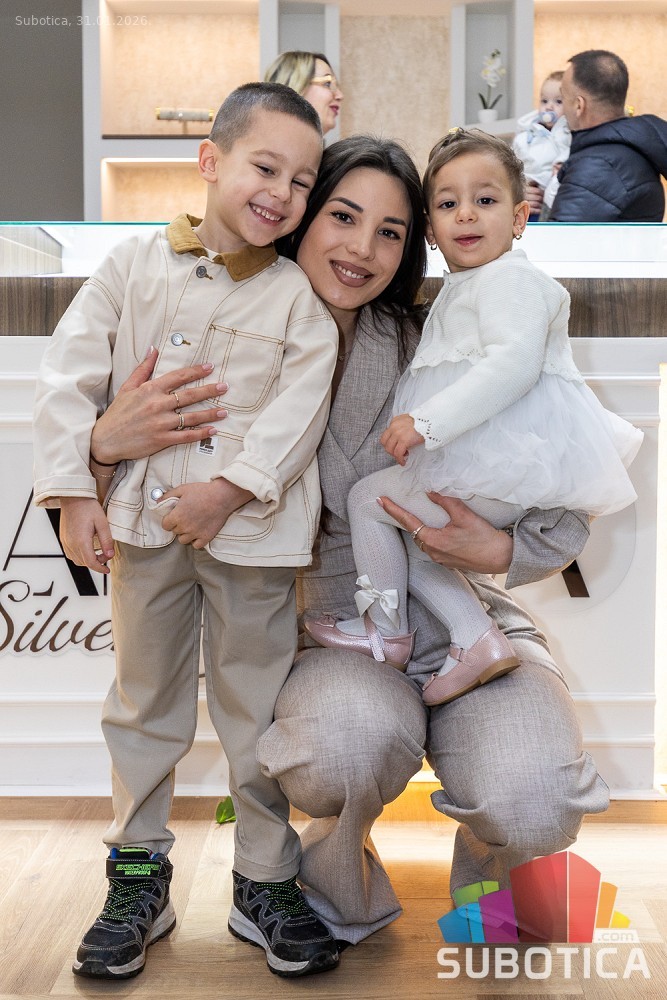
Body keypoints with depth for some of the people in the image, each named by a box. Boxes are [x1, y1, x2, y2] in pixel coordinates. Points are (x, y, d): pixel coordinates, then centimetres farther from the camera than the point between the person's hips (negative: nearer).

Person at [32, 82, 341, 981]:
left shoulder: (300, 296, -1)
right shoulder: (134, 265, 3)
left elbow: (297, 411, -9)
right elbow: (72, 376, 1)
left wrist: (230, 488, -21)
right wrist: (73, 493, -6)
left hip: (251, 532, -1)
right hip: (142, 523, 2)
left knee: (257, 710, 8)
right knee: (144, 703, 13)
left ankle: (265, 883, 25)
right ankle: (138, 880, 28)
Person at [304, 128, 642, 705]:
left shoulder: (510, 278, -10)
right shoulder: (460, 290, 23)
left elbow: (515, 362, -27)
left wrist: (428, 420, -29)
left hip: (501, 471, -10)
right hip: (499, 478, 10)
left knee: (367, 497, 2)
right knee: (409, 534, 20)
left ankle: (386, 633, 14)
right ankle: (477, 639, 10)